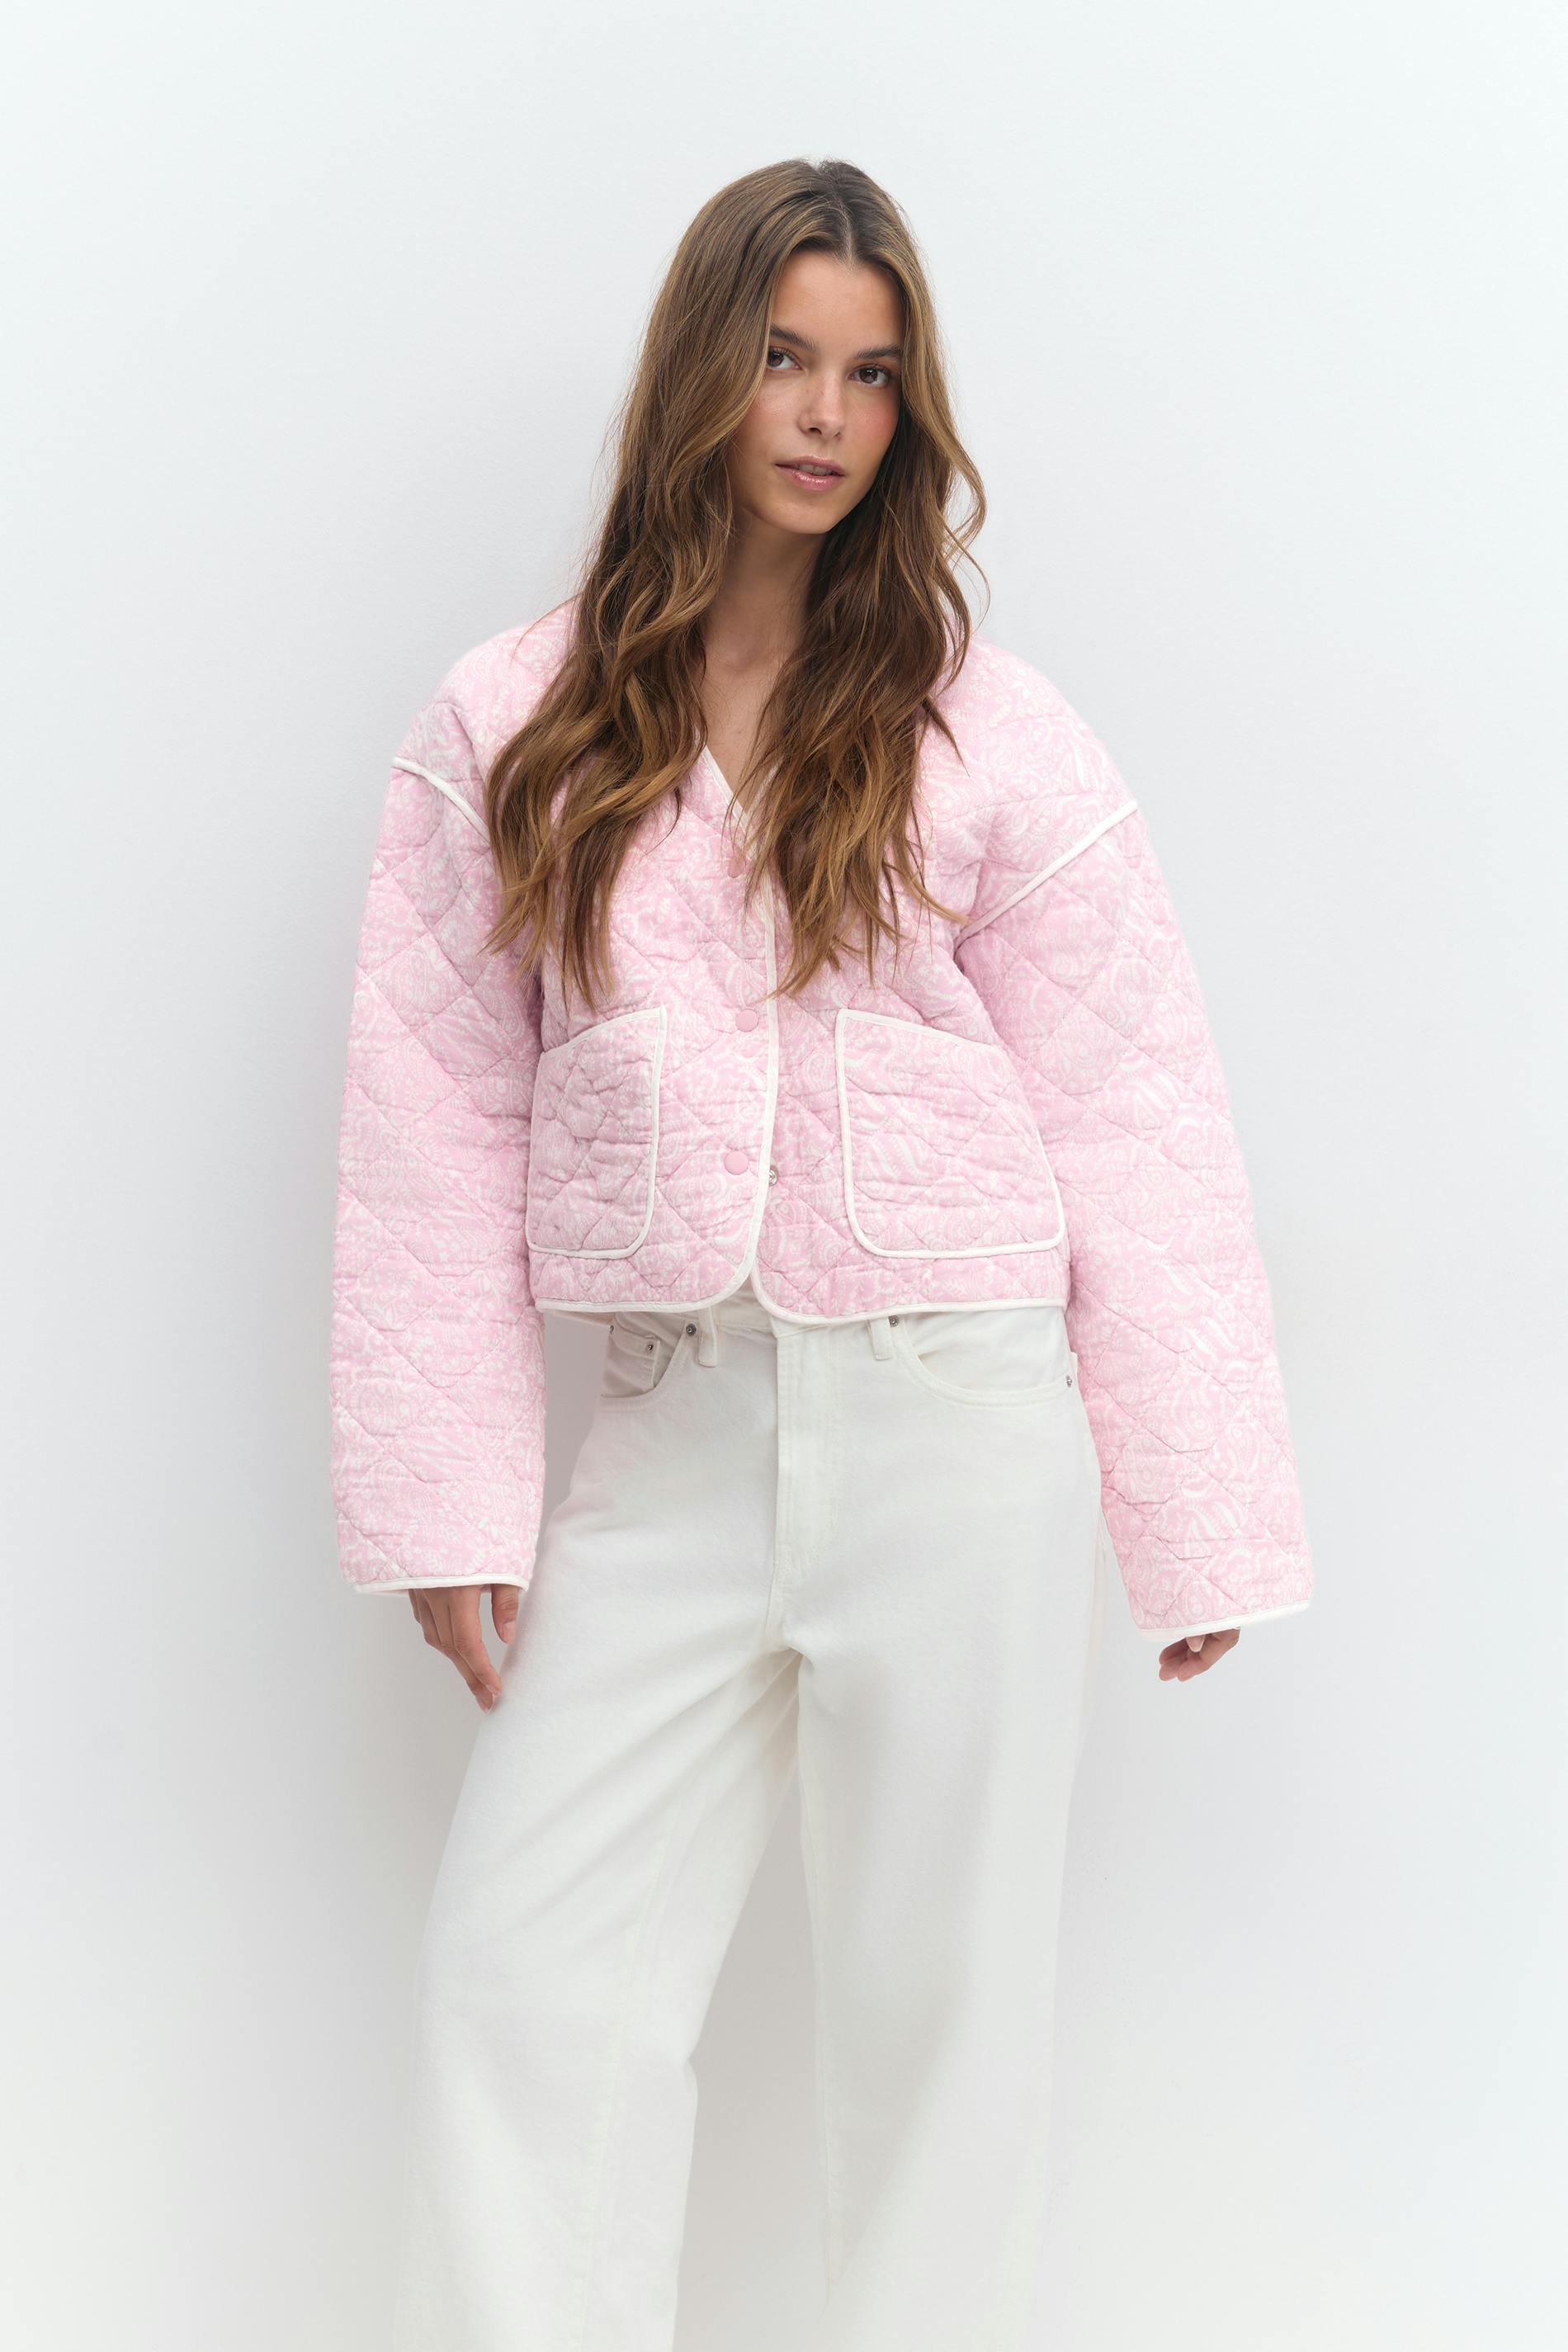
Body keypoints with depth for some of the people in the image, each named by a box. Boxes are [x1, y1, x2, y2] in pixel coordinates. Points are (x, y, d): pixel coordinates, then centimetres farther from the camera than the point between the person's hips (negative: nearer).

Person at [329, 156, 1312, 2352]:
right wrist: (449, 1502, 1)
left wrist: (1200, 1528, 0)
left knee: (937, 1991, 8)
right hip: (675, 1424, 2)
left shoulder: (988, 733, 2)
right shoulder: (505, 732, 6)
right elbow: (439, 1123, 5)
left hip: (962, 1422, -1)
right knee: (526, 1974, 2)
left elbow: (1137, 1126, 2)